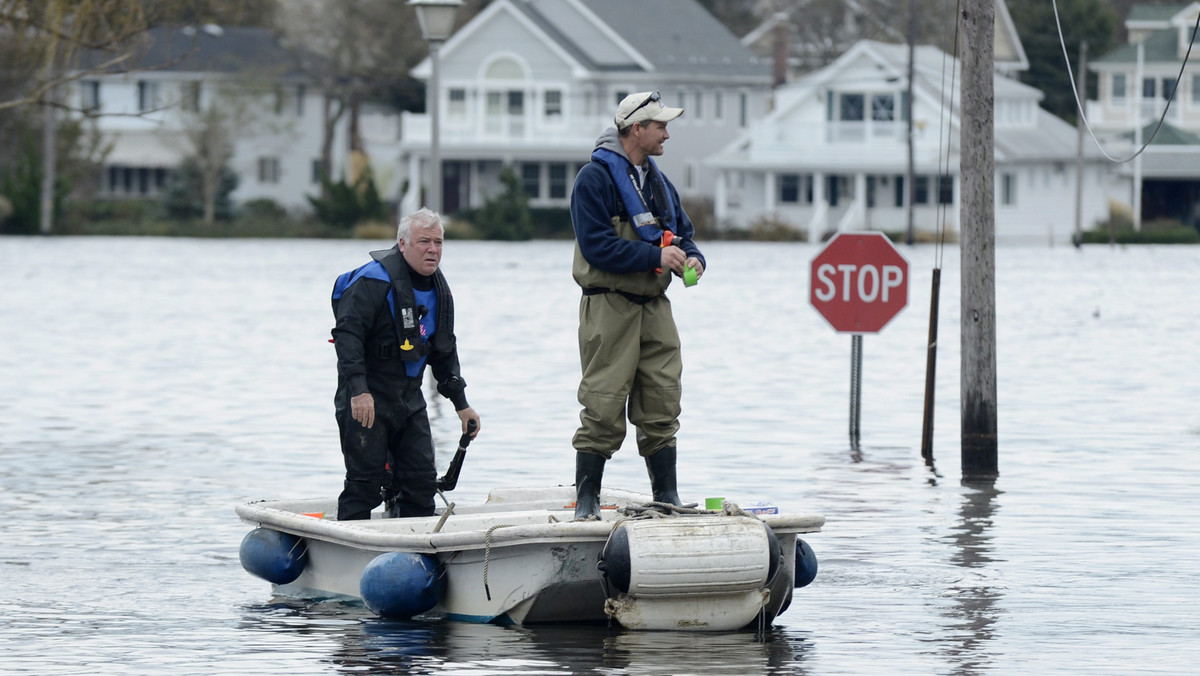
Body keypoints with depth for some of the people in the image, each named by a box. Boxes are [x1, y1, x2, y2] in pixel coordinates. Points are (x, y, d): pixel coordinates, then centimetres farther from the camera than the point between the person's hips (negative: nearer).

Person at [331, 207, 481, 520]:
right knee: (366, 481, -10)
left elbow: (444, 350, 22)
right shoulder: (375, 280, -16)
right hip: (365, 398, -8)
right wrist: (358, 390, -31)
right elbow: (347, 333, -23)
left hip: (409, 397, 8)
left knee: (421, 481, 4)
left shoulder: (438, 288, 11)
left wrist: (460, 403, 20)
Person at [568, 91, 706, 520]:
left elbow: (682, 232, 23)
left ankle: (667, 496, 12)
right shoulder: (595, 179, -8)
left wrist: (692, 257, 0)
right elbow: (597, 245, -17)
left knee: (662, 403, 6)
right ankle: (586, 499, -1)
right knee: (604, 405, -7)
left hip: (653, 307, 7)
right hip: (610, 306, -7)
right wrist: (656, 256, -19)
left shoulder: (656, 181, 18)